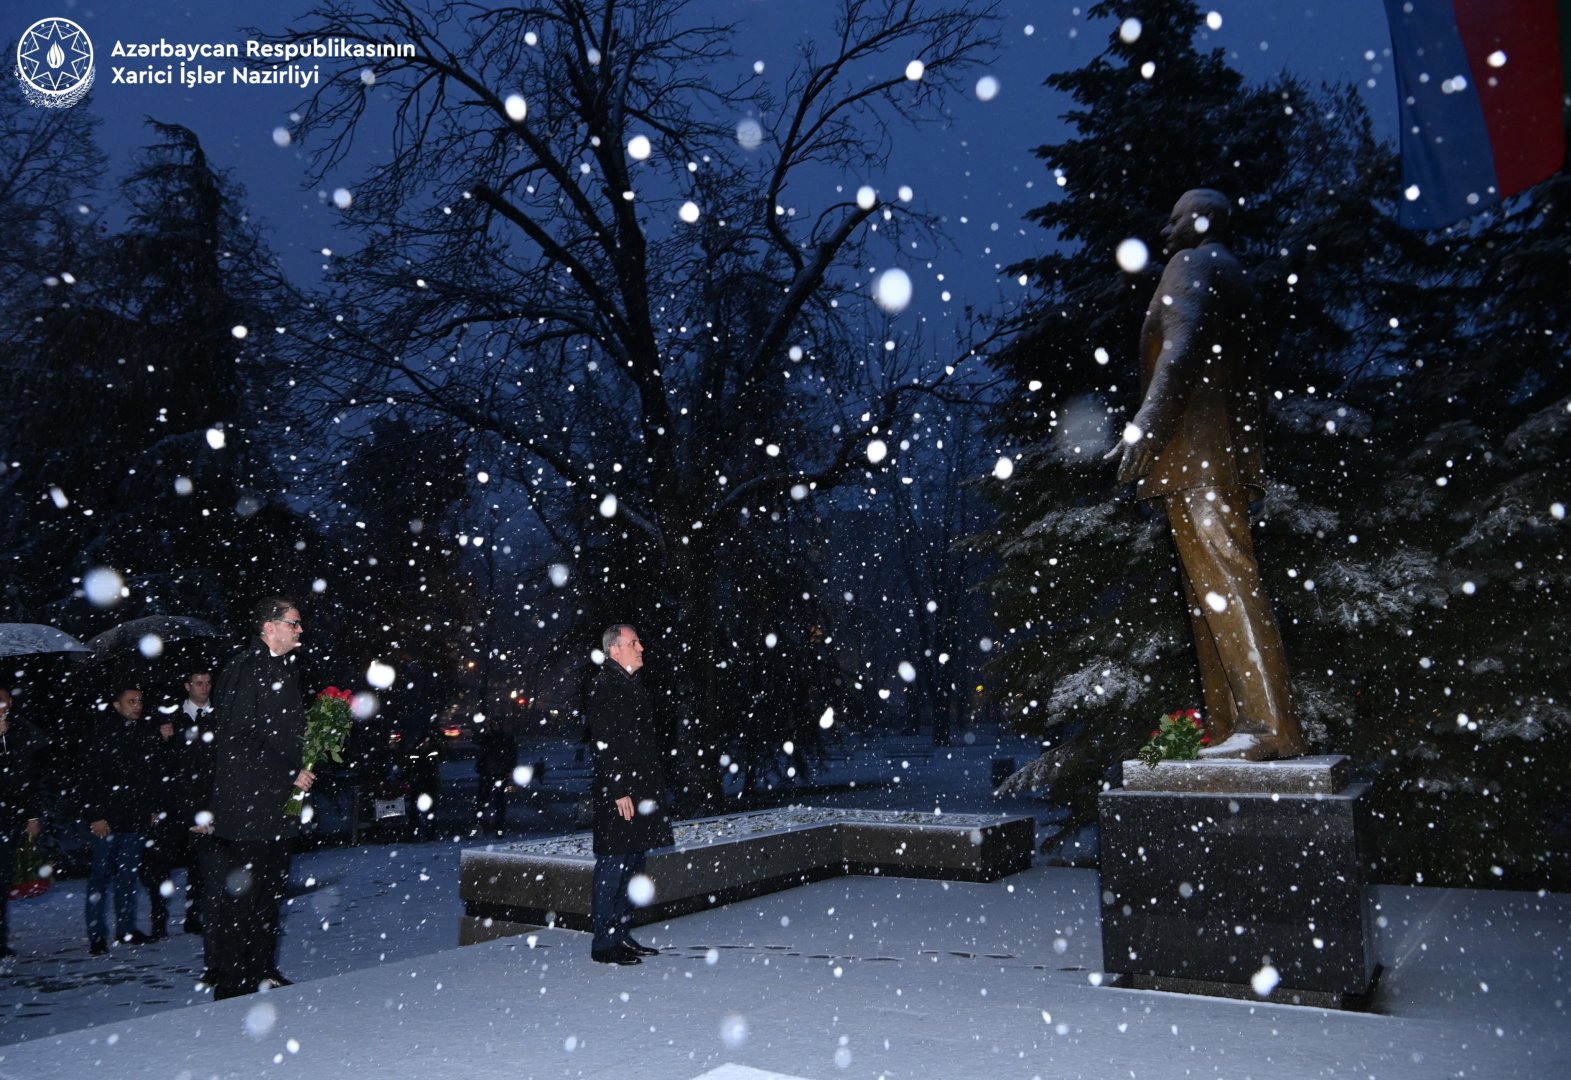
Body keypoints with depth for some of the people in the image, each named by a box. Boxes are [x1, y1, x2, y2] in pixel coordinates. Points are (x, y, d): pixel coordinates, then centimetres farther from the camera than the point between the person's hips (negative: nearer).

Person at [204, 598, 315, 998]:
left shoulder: (284, 668, 16)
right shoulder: (244, 669, -13)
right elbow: (239, 740, -18)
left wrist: (300, 770, 7)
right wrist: (289, 774, -16)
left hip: (276, 803, 9)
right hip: (245, 804, -9)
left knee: (271, 890, 14)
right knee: (239, 894, -3)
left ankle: (263, 974, 24)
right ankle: (230, 984, 6)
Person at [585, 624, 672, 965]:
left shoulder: (631, 685, 18)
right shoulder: (604, 686, -12)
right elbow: (605, 744, -18)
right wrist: (619, 790, -21)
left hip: (642, 791, 10)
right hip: (619, 794, -10)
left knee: (632, 866, 14)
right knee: (613, 867, -4)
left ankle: (621, 936, 23)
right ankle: (604, 944, 4)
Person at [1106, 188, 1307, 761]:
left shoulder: (1192, 265, -2)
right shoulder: (1233, 278, 26)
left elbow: (1180, 348, -18)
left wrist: (1142, 428, -23)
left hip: (1192, 447, -10)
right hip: (1228, 451, 10)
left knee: (1220, 578, -15)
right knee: (1212, 584, 8)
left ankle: (1269, 724, -19)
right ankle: (1231, 727, 8)